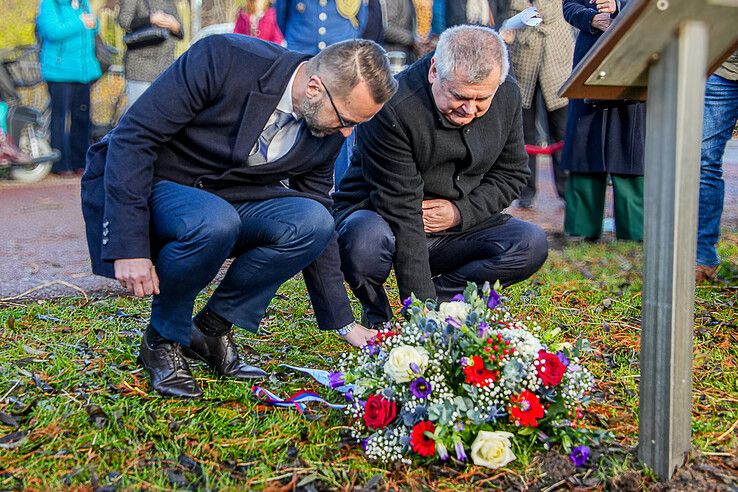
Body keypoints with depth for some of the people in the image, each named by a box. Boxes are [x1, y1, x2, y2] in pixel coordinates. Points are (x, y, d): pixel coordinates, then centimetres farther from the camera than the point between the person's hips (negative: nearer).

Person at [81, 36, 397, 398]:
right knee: (215, 222, -37)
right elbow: (132, 136, -23)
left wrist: (344, 324, 2)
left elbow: (316, 230, 3)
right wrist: (129, 246, -28)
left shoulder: (328, 131, -7)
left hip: (229, 200, 5)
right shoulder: (223, 58, -25)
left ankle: (212, 329, -3)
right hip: (147, 183, -5)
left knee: (313, 221, -22)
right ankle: (162, 339, -8)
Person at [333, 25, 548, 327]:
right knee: (367, 240, -39)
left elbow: (512, 173, 6)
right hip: (383, 219, -4)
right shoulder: (392, 109, -27)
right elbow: (401, 211, -28)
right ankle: (377, 318, -6)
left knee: (532, 245, -18)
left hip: (459, 225, 5)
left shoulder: (508, 96, -7)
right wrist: (421, 303, -30)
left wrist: (461, 211, -13)